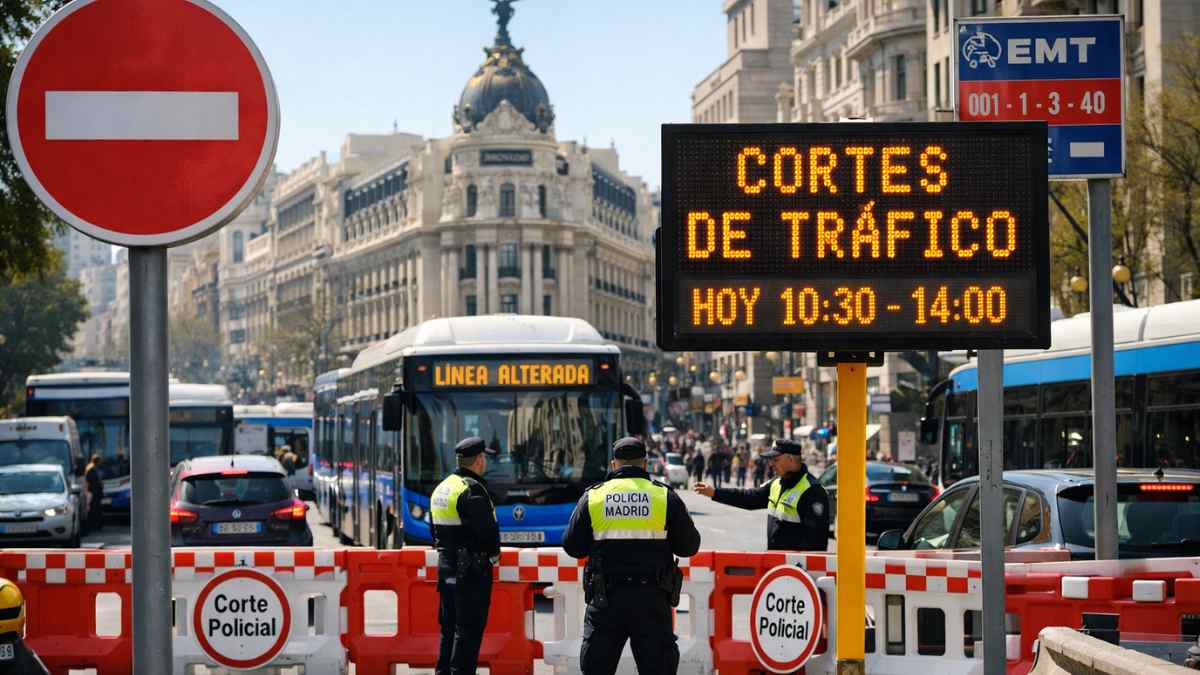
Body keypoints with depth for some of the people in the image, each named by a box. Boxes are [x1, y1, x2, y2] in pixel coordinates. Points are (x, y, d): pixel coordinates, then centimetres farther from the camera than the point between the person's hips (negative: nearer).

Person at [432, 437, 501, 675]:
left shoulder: (441, 488, 12)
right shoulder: (472, 490, -16)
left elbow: (436, 530, 17)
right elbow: (486, 529, -20)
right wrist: (494, 553, -3)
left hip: (446, 565, 9)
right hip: (471, 569, -9)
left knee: (449, 627, 15)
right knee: (469, 629, -4)